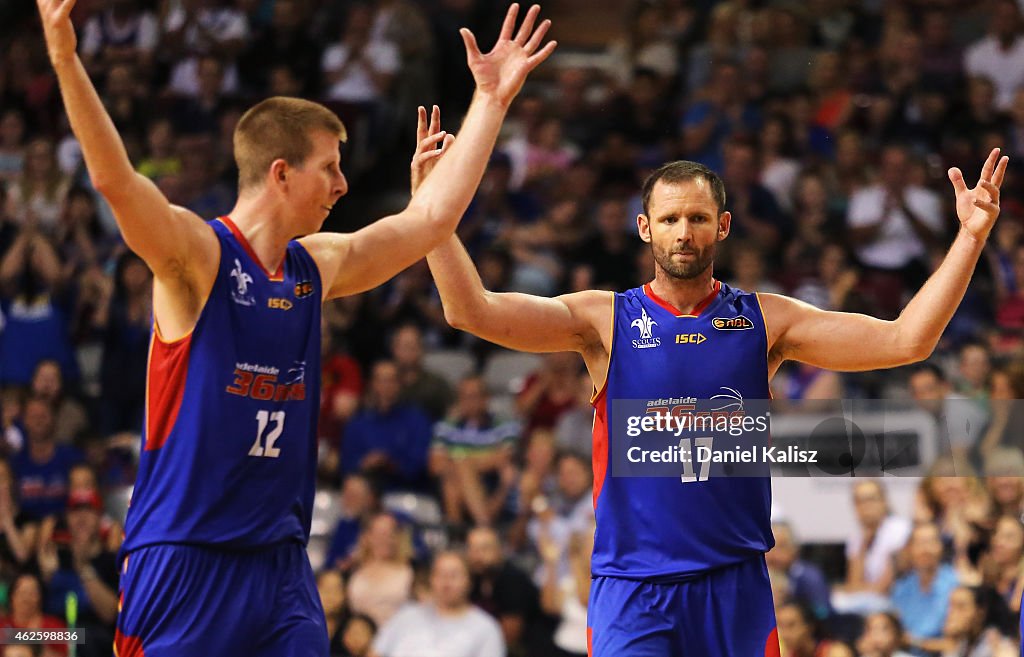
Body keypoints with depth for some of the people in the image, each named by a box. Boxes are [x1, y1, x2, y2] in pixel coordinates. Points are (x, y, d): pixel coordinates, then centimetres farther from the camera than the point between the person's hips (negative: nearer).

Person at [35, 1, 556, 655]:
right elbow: (115, 180, -24)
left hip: (282, 565, 7)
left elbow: (432, 216, 21)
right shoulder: (195, 254, -8)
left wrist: (491, 101, 21)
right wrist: (66, 62, -39)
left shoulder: (318, 267, 13)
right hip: (184, 562, -7)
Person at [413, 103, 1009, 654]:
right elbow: (473, 311, -9)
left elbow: (904, 341, -2)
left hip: (736, 583, 2)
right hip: (632, 586, -1)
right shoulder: (606, 320, 1)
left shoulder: (763, 320, 5)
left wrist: (970, 239, -10)